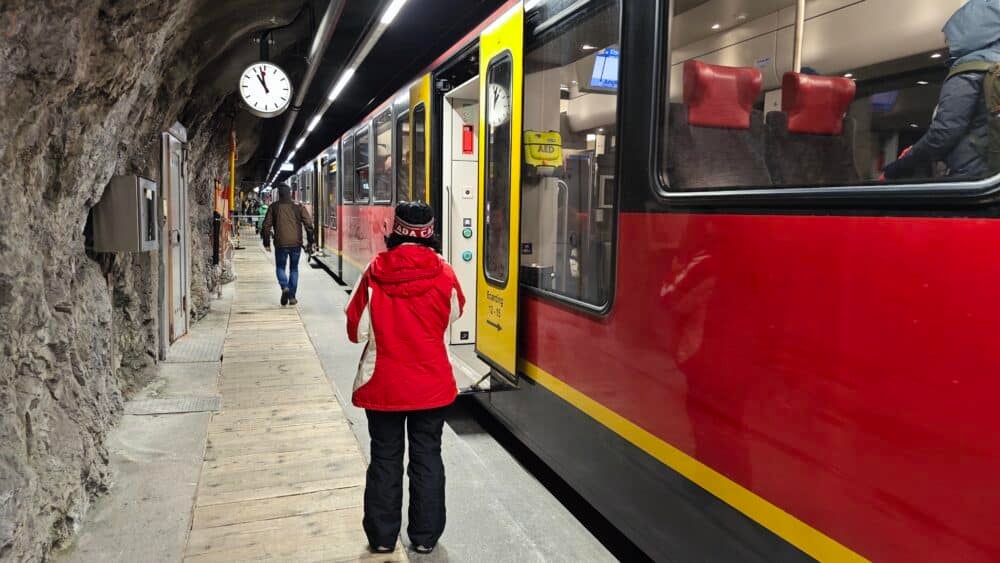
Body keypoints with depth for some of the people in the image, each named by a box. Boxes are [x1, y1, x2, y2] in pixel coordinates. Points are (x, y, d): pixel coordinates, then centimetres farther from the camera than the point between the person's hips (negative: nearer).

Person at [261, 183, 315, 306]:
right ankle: (292, 297, 12)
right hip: (296, 243, 1)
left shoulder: (273, 207, 3)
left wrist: (266, 243, 11)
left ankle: (285, 287, -13)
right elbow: (309, 224, -2)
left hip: (280, 244, -1)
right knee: (294, 269, 14)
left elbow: (266, 226, 3)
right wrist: (311, 242, 2)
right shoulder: (298, 207, 3)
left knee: (280, 267, 14)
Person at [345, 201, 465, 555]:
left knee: (385, 459, 13)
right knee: (427, 458, 13)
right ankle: (425, 536, 22)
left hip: (383, 384, 0)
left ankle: (382, 537, 24)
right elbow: (454, 314, 9)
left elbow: (357, 330, -4)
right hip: (432, 384, 0)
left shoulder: (375, 272, -12)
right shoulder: (443, 273, -10)